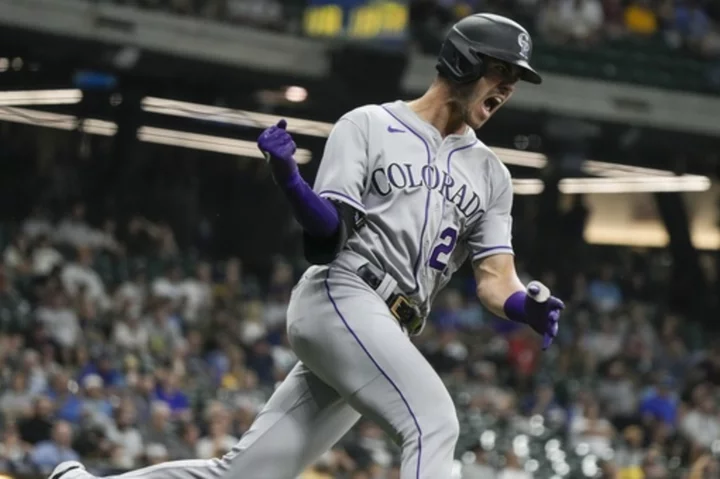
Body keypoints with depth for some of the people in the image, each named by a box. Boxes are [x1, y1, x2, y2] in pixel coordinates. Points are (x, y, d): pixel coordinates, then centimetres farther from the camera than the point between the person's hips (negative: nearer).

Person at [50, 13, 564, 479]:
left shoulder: (490, 174, 19)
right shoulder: (368, 127, 4)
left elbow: (495, 277, 9)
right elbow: (327, 238, -5)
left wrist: (528, 307, -14)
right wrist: (288, 177, -25)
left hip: (387, 336, 6)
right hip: (340, 299, -6)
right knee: (434, 422, -27)